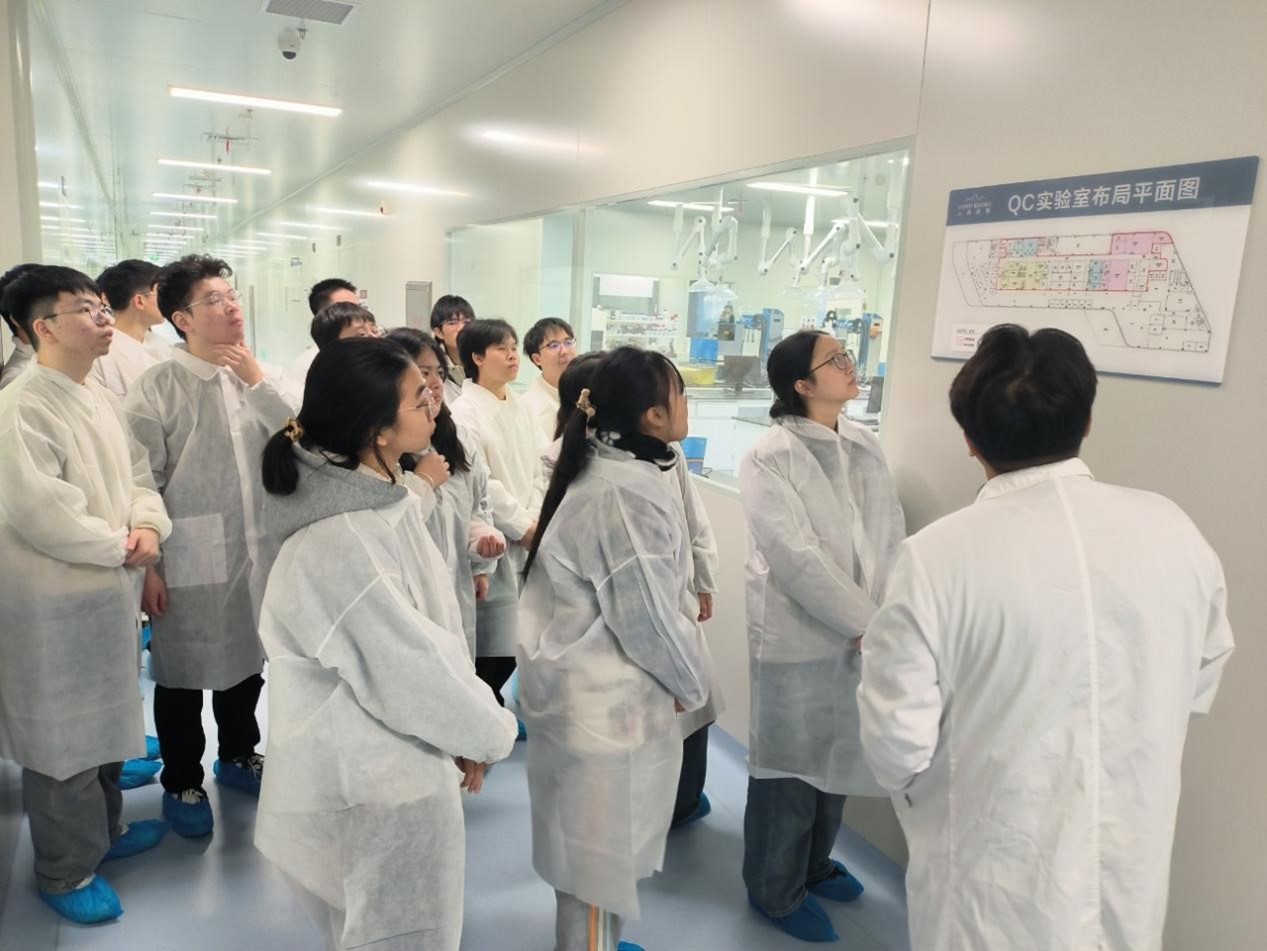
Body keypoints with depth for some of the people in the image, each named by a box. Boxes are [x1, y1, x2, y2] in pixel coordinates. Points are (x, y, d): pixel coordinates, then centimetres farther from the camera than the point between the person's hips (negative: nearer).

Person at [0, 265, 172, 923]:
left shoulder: (101, 398, 8)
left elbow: (137, 473, 10)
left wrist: (148, 527, -9)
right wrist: (121, 547, -14)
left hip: (112, 590, 9)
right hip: (56, 603, -8)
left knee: (105, 719, 22)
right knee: (63, 734, 6)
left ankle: (103, 829, 42)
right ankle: (65, 871, 24)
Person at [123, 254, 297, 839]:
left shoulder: (264, 376, 4)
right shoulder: (156, 388, -11)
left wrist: (257, 383, -13)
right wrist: (147, 564, -10)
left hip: (257, 550, 5)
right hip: (189, 561, -4)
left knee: (246, 661, 20)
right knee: (182, 675, 12)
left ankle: (238, 755, 42)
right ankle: (181, 783, 32)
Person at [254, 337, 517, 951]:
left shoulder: (381, 498, -2)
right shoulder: (338, 543, -30)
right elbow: (406, 666, -24)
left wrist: (468, 723, 1)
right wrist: (486, 731, -8)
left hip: (395, 761, 8)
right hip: (373, 778, -8)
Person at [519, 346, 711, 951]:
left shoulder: (604, 470, 6)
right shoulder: (629, 493, -25)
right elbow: (647, 615, -22)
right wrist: (691, 683, -7)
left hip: (589, 686, 9)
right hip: (606, 700, -9)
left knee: (596, 848, 25)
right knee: (601, 852, 10)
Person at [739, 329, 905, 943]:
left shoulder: (865, 445, 4)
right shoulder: (768, 458, -15)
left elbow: (891, 536, 1)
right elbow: (797, 559, -19)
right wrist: (867, 623, -16)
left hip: (861, 635, 6)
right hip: (797, 638, -6)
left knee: (838, 756, 21)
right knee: (789, 765, 10)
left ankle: (815, 864, 45)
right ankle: (775, 890, 32)